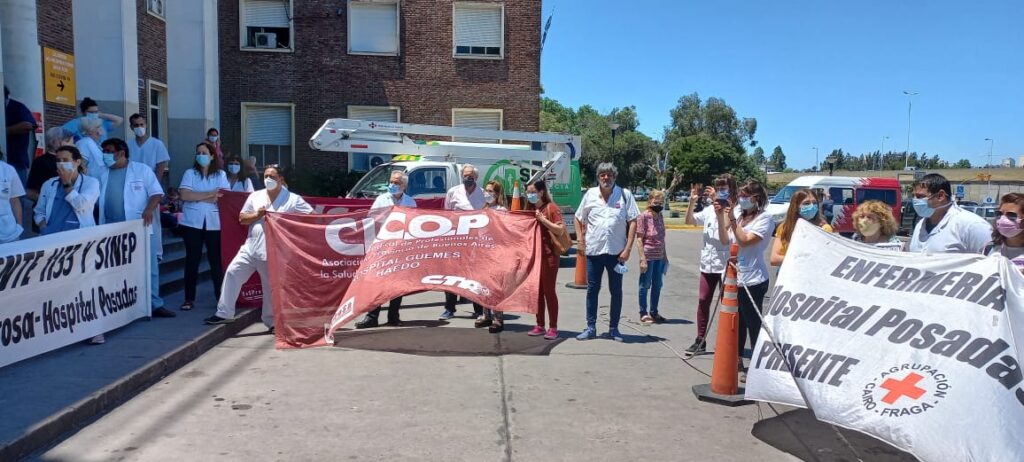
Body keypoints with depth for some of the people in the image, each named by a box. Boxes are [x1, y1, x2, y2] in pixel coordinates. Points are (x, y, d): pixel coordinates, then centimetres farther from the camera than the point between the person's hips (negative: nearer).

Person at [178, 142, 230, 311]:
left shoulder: (220, 175, 8)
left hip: (214, 223, 0)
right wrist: (210, 194, -11)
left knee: (216, 259, 1)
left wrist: (197, 197, -9)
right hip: (192, 222, 0)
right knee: (192, 259, 3)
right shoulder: (189, 173, 6)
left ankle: (221, 296, 9)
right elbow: (184, 195, -9)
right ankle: (189, 298, 8)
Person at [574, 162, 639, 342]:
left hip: (616, 251, -1)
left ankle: (613, 329, 18)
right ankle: (591, 328, 16)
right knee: (592, 289, 7)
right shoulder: (590, 194, 3)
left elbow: (633, 222, -4)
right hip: (594, 250, 1)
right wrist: (580, 240, 3)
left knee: (616, 291, 7)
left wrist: (627, 249, -10)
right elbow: (578, 218, 14)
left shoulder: (625, 195, -3)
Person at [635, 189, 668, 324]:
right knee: (645, 285, 3)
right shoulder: (644, 216, -11)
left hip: (659, 257, 7)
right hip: (648, 256, -7)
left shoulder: (659, 216, 9)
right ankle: (643, 313, 13)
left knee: (657, 285, 13)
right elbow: (639, 239, -12)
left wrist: (665, 256, 16)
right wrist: (643, 259, -17)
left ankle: (654, 312, 25)